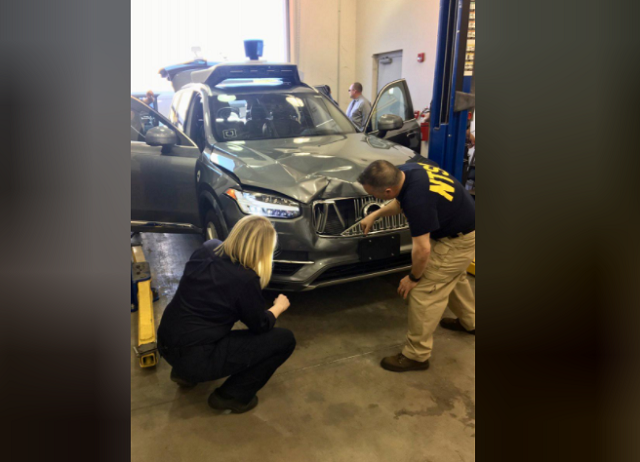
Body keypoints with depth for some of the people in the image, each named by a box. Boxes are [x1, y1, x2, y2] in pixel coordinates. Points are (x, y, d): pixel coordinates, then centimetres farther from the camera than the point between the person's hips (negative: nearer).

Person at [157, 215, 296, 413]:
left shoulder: (207, 249, -1)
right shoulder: (245, 279, -20)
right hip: (195, 357, -8)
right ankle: (231, 396, 8)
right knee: (284, 339, -3)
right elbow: (261, 326, -3)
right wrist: (279, 307, 16)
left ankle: (185, 372, 26)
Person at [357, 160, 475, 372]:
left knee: (424, 293, -4)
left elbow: (422, 250, -28)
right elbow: (401, 202, 13)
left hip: (459, 240, -9)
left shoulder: (417, 200, -37)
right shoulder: (405, 171, -10)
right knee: (453, 277, 29)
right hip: (462, 223, 10)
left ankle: (416, 355, 10)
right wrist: (375, 215, 9)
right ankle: (468, 322, 52)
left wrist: (413, 278, -12)